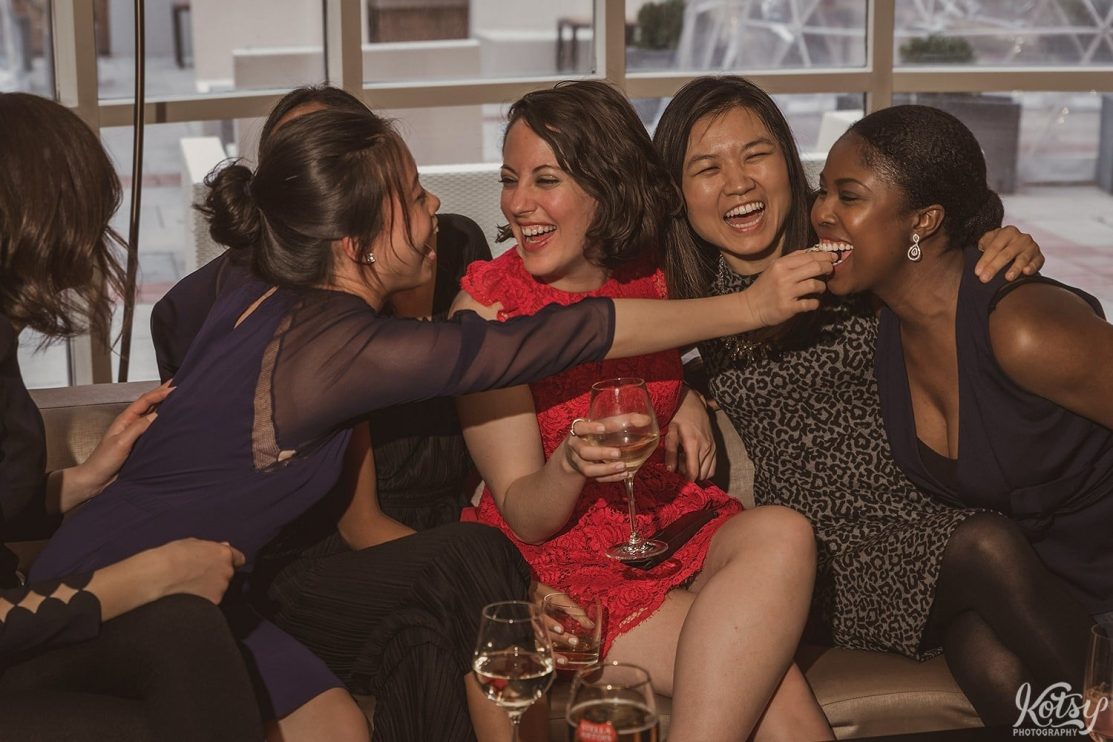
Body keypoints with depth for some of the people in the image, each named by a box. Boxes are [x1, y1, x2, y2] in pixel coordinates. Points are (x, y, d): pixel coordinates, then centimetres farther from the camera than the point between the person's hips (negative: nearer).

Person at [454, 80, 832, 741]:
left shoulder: (655, 273, 1)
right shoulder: (487, 307, -7)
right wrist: (571, 464, -28)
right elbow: (525, 517, -7)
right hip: (569, 563, -5)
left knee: (782, 533, -29)